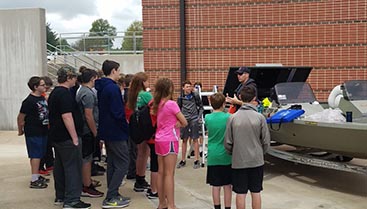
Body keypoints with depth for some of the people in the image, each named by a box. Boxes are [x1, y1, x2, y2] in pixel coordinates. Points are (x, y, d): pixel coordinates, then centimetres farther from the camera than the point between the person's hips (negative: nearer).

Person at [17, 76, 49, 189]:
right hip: (33, 133, -8)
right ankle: (34, 181, 3)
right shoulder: (29, 101, -17)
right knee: (35, 155, -4)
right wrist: (20, 130, -2)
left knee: (39, 155, 15)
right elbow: (20, 117, -12)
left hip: (42, 131, 8)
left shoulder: (42, 98, 9)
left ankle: (37, 176, 27)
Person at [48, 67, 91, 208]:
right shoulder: (65, 94, -17)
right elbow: (67, 117, -24)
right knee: (73, 167, -6)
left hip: (56, 136, 10)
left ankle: (60, 196, 23)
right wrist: (75, 138, -21)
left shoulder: (54, 93, 15)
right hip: (67, 137, -10)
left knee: (60, 166, 15)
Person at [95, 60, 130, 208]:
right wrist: (126, 129, -8)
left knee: (112, 163, 15)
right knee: (123, 163, -4)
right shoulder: (113, 88, -18)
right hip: (116, 132, -10)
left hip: (106, 131, 10)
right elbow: (118, 113, -22)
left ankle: (113, 195, 22)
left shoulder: (101, 87, 12)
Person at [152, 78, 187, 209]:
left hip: (159, 140, 7)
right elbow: (185, 123, -10)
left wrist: (174, 123, -6)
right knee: (169, 174, -5)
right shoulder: (171, 104, -15)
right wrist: (178, 124, 6)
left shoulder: (158, 104, 6)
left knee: (161, 172, 11)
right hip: (169, 140, -7)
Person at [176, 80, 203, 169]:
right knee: (184, 140, 8)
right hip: (184, 120, 2)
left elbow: (201, 107, 8)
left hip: (194, 119, -2)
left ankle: (196, 160, 8)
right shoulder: (181, 98, 4)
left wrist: (199, 116, -1)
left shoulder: (195, 96, 1)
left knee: (195, 139, 0)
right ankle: (183, 160, 17)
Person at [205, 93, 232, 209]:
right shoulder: (228, 117, -10)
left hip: (213, 157, 2)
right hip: (226, 156, -2)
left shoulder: (207, 118, -4)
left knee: (215, 186, 10)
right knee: (227, 186, 9)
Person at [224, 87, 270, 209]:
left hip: (238, 161, 0)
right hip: (257, 161, 0)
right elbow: (266, 141, -3)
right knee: (256, 192, 12)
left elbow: (227, 142, -4)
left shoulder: (233, 118, -7)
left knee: (240, 193, 9)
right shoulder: (260, 117, -8)